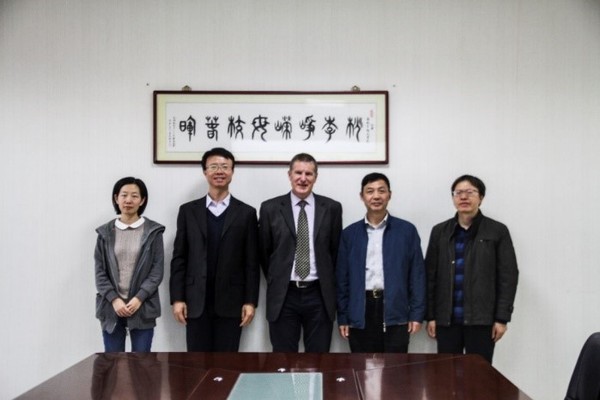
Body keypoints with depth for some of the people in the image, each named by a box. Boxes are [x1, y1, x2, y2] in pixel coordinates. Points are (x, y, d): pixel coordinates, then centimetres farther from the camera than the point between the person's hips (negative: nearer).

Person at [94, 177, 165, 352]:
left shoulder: (153, 231, 1)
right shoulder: (105, 232, 6)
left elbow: (157, 270, -2)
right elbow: (100, 272, 3)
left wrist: (138, 298, -12)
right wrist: (114, 299, -9)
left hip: (142, 307, -1)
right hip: (111, 307, 2)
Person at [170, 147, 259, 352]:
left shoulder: (246, 213, 4)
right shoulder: (188, 211, 6)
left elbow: (251, 262, 2)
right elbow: (179, 258, 4)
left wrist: (250, 301, -4)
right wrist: (177, 298, -2)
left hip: (231, 302, 0)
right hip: (196, 302, 1)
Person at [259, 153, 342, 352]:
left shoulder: (331, 208, 2)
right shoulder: (270, 208, 0)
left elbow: (335, 250, 9)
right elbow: (263, 252, 8)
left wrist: (328, 283, 9)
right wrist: (275, 280, 9)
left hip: (319, 295, 1)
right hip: (283, 296, 0)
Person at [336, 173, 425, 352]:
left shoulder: (407, 230, 4)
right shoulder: (350, 233, 8)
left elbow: (417, 274, 3)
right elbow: (342, 277, 9)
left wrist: (416, 314, -3)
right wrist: (342, 317, 5)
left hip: (395, 312, -1)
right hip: (360, 314, 1)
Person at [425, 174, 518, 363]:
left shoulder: (497, 231, 2)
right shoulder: (440, 231, 8)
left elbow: (508, 276, -1)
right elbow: (430, 276, 7)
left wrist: (502, 318, -6)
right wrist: (430, 316, 2)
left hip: (482, 319, -2)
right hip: (446, 319, 2)